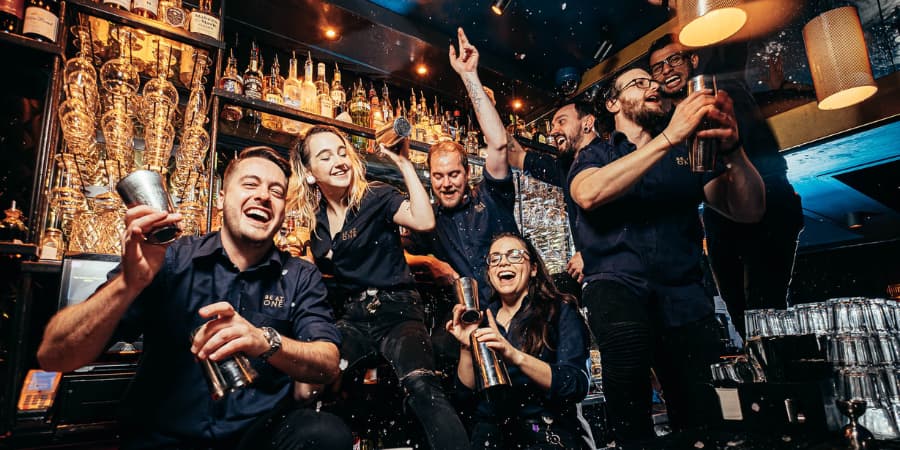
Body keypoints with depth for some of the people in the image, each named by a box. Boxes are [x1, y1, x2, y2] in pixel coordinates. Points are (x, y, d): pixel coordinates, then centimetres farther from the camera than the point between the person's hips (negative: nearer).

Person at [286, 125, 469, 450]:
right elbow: (319, 271, 25)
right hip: (353, 318, 5)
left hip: (396, 310, -4)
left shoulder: (375, 198, -4)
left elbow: (424, 221, -23)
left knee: (420, 385, -32)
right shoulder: (313, 218, 9)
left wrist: (403, 162, -20)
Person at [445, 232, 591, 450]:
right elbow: (467, 388, 9)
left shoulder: (560, 310, 0)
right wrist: (466, 347, -10)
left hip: (546, 432, -2)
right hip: (490, 430, 3)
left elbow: (577, 386, -12)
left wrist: (515, 356, -25)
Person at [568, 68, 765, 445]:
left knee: (704, 417, -9)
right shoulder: (594, 156, 11)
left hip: (682, 291, 3)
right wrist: (669, 137, -17)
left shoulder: (686, 155, 18)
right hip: (617, 283, -3)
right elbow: (588, 195, -14)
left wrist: (732, 150, -12)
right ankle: (635, 442, -13)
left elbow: (748, 210, 8)